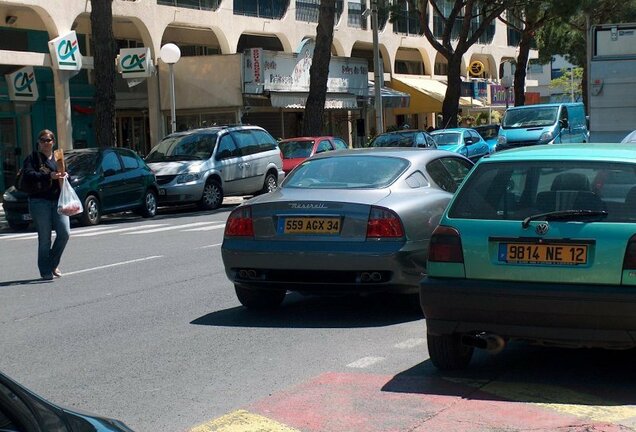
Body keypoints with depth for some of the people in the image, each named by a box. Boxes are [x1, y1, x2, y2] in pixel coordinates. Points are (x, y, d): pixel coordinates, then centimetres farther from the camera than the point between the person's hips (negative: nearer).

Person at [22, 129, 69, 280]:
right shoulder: (32, 158, 3)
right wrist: (49, 176, -22)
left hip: (58, 200, 4)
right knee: (44, 238, -3)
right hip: (40, 201, -4)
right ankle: (46, 271, 7)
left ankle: (53, 264, 15)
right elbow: (28, 174, -13)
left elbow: (64, 174, 26)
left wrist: (64, 176, 1)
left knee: (65, 233, -6)